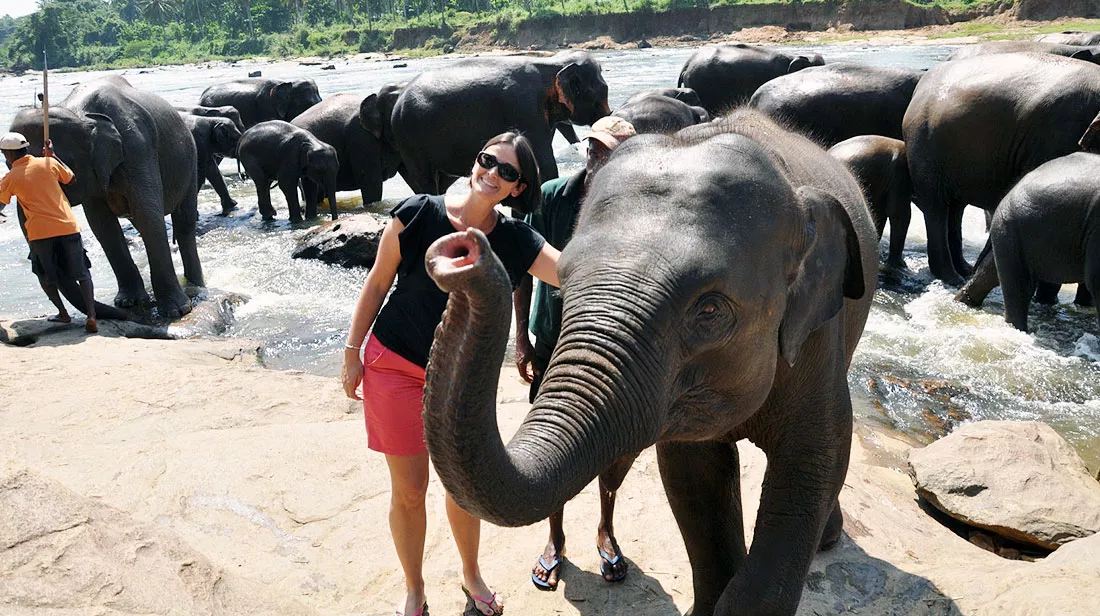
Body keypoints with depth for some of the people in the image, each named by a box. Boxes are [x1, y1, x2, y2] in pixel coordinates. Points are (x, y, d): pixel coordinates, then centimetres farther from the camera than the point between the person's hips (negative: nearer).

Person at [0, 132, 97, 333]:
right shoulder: (48, 163, 3)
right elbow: (69, 177, 19)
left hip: (39, 232, -1)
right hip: (67, 226, 1)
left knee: (45, 275, 22)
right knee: (83, 274, 7)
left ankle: (63, 313, 21)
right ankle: (91, 318, -6)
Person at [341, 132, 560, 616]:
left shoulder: (515, 242, -9)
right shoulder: (417, 215, -14)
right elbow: (377, 283, -4)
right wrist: (353, 352, -1)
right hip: (395, 365, -2)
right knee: (409, 490, 7)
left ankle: (471, 575, 42)